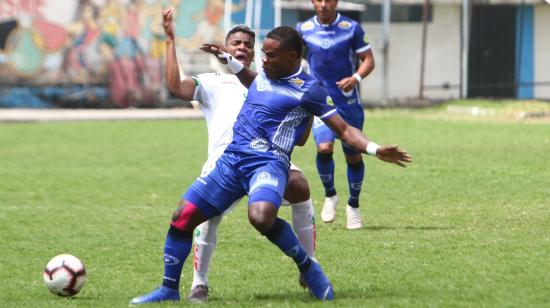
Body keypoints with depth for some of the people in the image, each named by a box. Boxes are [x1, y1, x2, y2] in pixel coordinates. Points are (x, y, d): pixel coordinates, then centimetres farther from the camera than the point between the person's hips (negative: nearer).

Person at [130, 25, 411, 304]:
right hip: (231, 160, 7)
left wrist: (375, 150, -17)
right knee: (182, 217, -1)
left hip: (267, 163, -7)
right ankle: (169, 290, 12)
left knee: (261, 216, -38)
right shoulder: (265, 76, 16)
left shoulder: (309, 89, -4)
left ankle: (308, 268, -14)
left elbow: (344, 130, -4)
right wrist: (228, 60, 43)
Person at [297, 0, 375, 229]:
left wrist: (356, 78, -19)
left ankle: (353, 206, 26)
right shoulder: (303, 29, -1)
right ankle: (330, 196, 5)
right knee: (324, 148, -21)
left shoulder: (351, 28, -5)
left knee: (353, 156, 6)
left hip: (348, 100, 0)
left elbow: (368, 60, -1)